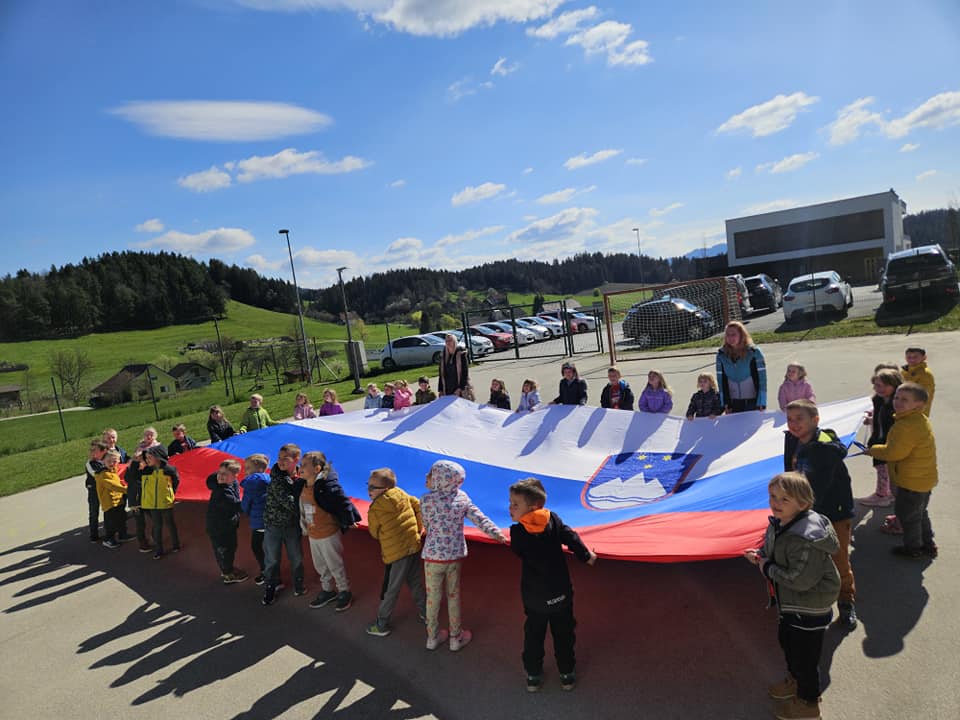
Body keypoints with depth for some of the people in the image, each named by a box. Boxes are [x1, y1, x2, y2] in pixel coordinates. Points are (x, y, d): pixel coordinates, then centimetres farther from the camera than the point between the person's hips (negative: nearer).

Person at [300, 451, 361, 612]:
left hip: (329, 534, -7)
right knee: (320, 565, 22)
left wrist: (349, 522, -11)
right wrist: (305, 527, 19)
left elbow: (343, 503, -21)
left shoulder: (327, 486, -27)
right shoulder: (304, 485, -2)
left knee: (335, 565, 9)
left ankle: (345, 593, 28)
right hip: (312, 535, 8)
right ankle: (327, 591, 41)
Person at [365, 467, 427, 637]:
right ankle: (425, 613, 36)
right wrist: (419, 526, 17)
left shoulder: (374, 510, -15)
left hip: (396, 554, -6)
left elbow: (375, 534, -2)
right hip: (415, 546, 6)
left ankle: (381, 625, 22)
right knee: (416, 583, 23)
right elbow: (418, 505, 8)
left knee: (390, 590, 8)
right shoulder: (401, 493, -1)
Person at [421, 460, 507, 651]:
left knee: (433, 597, 14)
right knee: (453, 596, 18)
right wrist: (497, 533, 1)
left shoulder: (427, 500, -15)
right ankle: (456, 638, 31)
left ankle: (433, 637, 31)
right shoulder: (462, 497, -5)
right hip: (455, 555, 2)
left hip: (433, 555, -2)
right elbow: (479, 518, -4)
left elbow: (426, 525, -3)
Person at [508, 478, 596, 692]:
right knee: (563, 634, 20)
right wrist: (586, 556, 7)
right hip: (561, 593, 2)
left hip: (533, 598, -2)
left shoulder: (517, 532, -19)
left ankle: (533, 675, 30)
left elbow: (517, 550, -2)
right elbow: (571, 538, -7)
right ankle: (567, 673, 31)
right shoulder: (553, 519, -12)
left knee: (533, 635, 19)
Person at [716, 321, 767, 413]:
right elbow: (721, 380, 5)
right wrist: (725, 404, 2)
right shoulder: (721, 354, 1)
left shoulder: (754, 352, -7)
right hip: (733, 404, 3)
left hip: (752, 402, -2)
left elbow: (762, 378, -6)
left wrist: (761, 404, -10)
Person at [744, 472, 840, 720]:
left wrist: (768, 568, -22)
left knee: (804, 654, 11)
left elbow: (800, 580, -33)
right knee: (786, 641, 28)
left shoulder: (806, 538, -34)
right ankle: (795, 681, 54)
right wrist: (761, 557, -5)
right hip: (789, 603, 9)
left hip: (809, 609, -9)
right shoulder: (778, 524, -5)